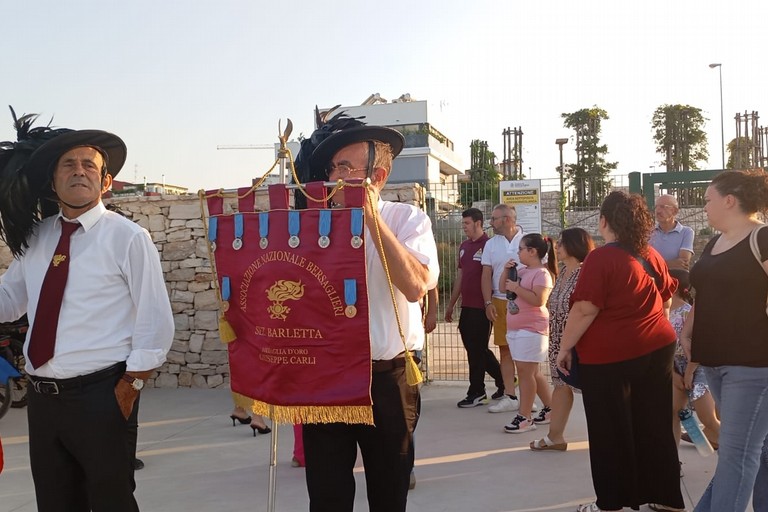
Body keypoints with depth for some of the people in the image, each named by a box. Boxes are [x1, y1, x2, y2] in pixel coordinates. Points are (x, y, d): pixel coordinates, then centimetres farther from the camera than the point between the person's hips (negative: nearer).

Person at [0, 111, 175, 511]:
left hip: (100, 396, -5)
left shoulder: (127, 238, -8)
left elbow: (156, 323, -9)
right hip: (41, 397, 5)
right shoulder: (33, 237, 8)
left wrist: (130, 388, -11)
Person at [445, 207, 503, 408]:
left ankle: (477, 393, 11)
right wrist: (451, 304, 19)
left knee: (476, 350, 0)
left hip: (481, 307, -8)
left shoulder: (489, 245, -11)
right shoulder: (464, 246, 13)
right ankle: (503, 381, 30)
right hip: (466, 307, 8)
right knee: (478, 349, 15)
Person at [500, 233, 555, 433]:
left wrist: (517, 288, -23)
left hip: (531, 329, -9)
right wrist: (506, 271, 4)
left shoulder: (542, 274, -14)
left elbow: (539, 300, -26)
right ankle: (550, 407, 29)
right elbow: (502, 287, 19)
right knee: (532, 372, 16)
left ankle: (525, 417, -3)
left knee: (525, 371, -8)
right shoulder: (522, 271, 13)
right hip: (515, 328, 9)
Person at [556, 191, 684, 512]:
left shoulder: (602, 258, -16)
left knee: (611, 432, 5)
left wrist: (565, 348, -9)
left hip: (609, 355, -7)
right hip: (657, 348, 7)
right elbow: (665, 302, 18)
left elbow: (585, 311, -19)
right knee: (655, 428, 14)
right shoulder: (653, 256, 7)